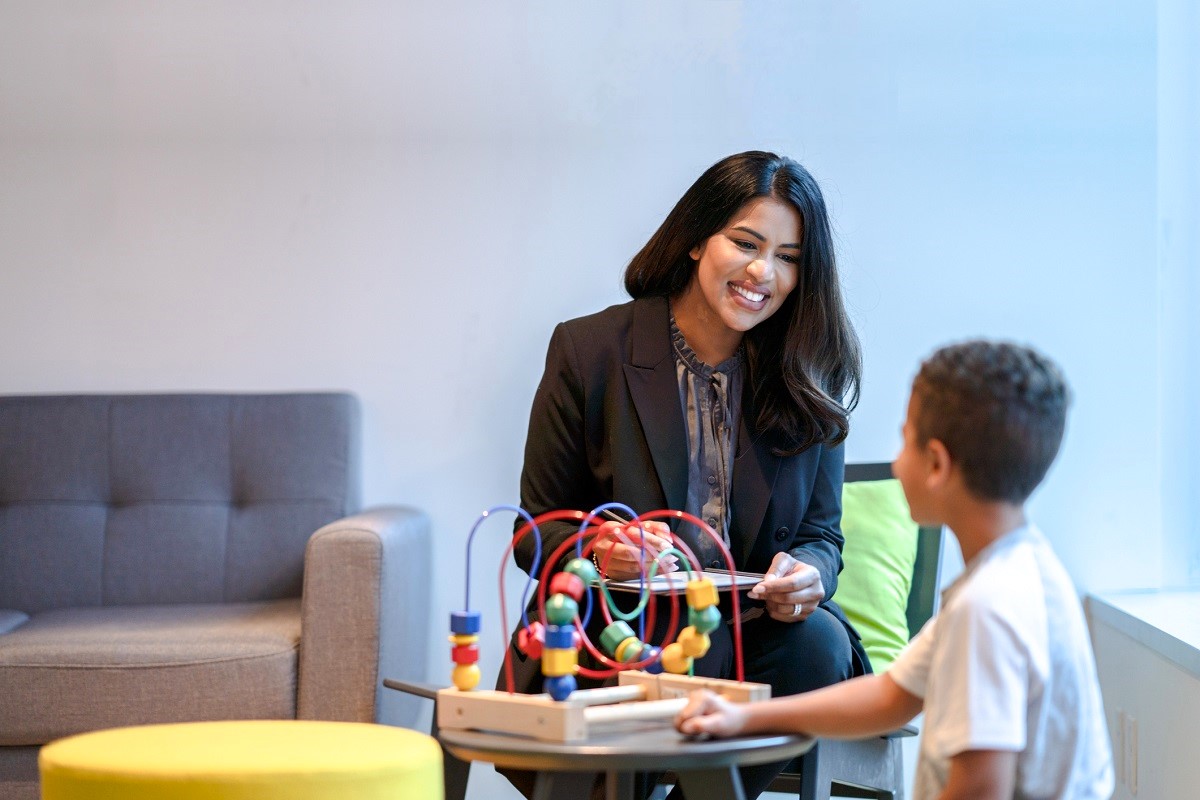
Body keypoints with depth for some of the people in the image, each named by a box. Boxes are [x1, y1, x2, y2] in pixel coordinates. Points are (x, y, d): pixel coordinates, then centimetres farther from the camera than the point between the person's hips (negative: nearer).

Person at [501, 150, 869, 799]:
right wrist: (599, 552, -23)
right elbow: (538, 532, 1)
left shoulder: (809, 379, 6)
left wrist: (806, 575, -18)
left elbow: (822, 533, 8)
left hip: (756, 631, 4)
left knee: (819, 641, -29)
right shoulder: (589, 350, -1)